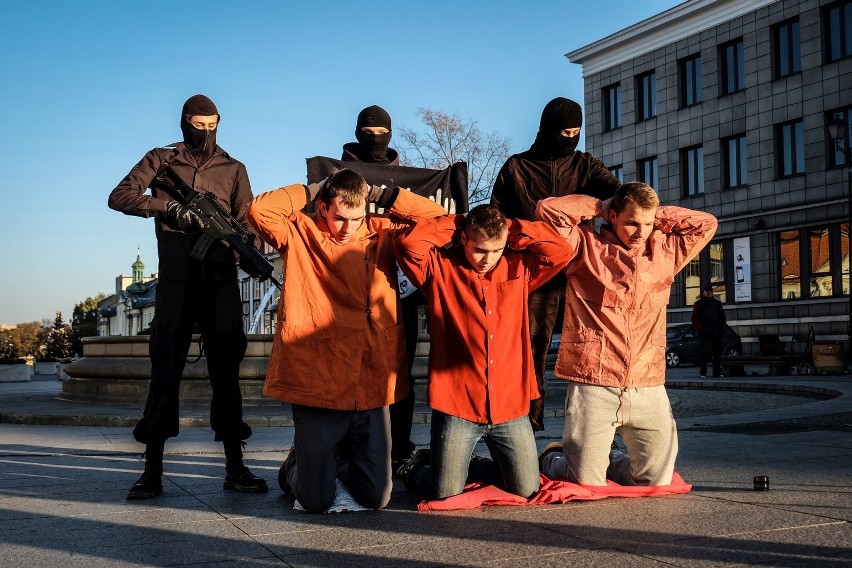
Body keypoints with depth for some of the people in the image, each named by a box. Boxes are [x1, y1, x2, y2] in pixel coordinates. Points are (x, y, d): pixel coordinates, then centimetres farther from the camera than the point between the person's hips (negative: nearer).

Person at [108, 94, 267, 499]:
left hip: (221, 280, 1)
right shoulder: (161, 160, 10)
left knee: (226, 368, 2)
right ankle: (152, 470, 3)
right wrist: (170, 206, -15)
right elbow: (119, 197, -1)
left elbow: (246, 221, 5)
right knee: (165, 368, -2)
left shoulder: (233, 169, 14)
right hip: (175, 280, -1)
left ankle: (235, 467, 8)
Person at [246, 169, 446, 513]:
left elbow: (437, 218, 6)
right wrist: (311, 190, -4)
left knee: (376, 498, 10)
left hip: (372, 389, 3)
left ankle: (338, 464, 42)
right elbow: (259, 210, -14)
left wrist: (381, 195, 3)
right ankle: (297, 467, 38)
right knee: (316, 502, 3)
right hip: (317, 387, -3)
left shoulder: (381, 234, 8)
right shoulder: (301, 234, 2)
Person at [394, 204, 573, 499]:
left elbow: (561, 250, -1)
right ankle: (417, 468, 32)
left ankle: (476, 469, 36)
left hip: (510, 406, 3)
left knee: (526, 490, 6)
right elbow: (408, 243, -18)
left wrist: (513, 230, 0)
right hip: (456, 406, -3)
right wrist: (452, 224, -5)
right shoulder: (440, 267, -2)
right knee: (445, 494, -3)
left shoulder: (519, 267, 8)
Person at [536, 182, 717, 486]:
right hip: (593, 385, -4)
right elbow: (548, 209, -10)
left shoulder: (665, 250, 13)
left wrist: (654, 215, 11)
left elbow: (706, 223, 20)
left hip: (648, 388, 5)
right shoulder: (587, 245, 1)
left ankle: (607, 459, 38)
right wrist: (598, 206, 3)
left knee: (657, 481, 9)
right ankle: (553, 458, 33)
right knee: (587, 484, 0)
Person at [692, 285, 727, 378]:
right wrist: (699, 328, -10)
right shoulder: (699, 304, 6)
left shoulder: (717, 304, 17)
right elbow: (694, 318, 1)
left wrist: (723, 327, 4)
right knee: (704, 353, -6)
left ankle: (717, 373, 6)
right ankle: (703, 373, -5)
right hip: (705, 333, -3)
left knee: (717, 353, 3)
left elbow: (723, 317, 19)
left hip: (717, 333, 4)